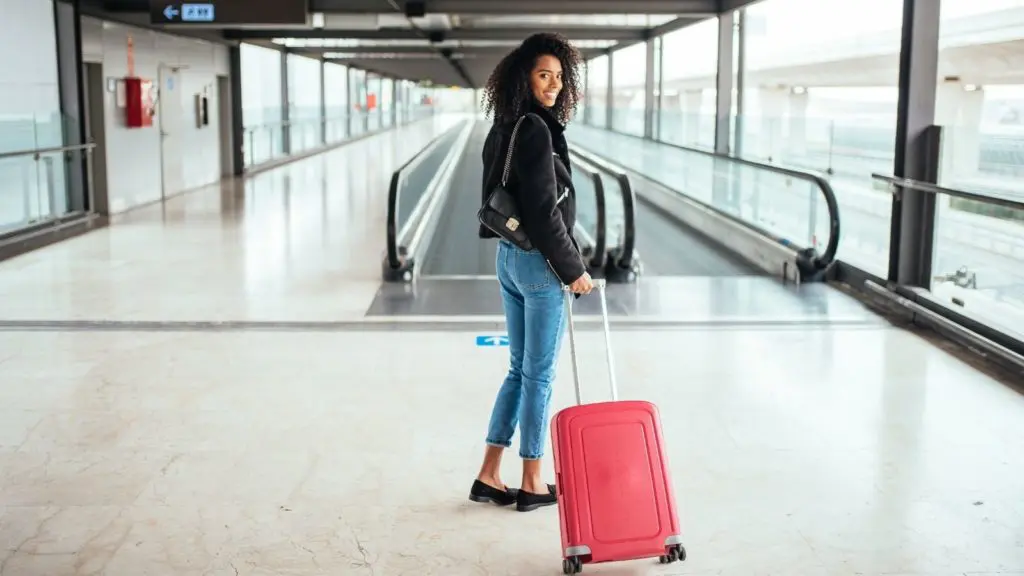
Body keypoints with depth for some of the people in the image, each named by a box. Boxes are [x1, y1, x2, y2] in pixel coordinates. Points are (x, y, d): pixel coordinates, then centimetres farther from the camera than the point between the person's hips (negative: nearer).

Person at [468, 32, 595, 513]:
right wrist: (573, 269, -13)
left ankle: (489, 476, 21)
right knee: (539, 374, 3)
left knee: (520, 369, 17)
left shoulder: (503, 129, 10)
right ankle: (532, 484, 16)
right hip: (539, 261, -9)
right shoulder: (535, 131, -18)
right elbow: (543, 210, -21)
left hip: (507, 256, 9)